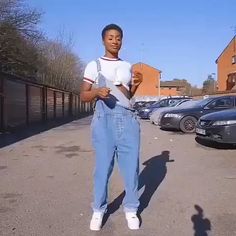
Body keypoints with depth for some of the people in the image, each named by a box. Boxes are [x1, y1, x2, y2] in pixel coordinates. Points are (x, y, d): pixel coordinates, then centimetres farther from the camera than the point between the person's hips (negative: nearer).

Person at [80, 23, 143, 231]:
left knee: (131, 165, 2)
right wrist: (97, 91, -17)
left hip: (128, 119, 3)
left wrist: (136, 84, 1)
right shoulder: (94, 65, 5)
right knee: (103, 165, -1)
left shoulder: (128, 66, 16)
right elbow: (83, 96, 3)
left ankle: (131, 209, 17)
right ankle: (99, 210, 16)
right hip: (104, 119, -3)